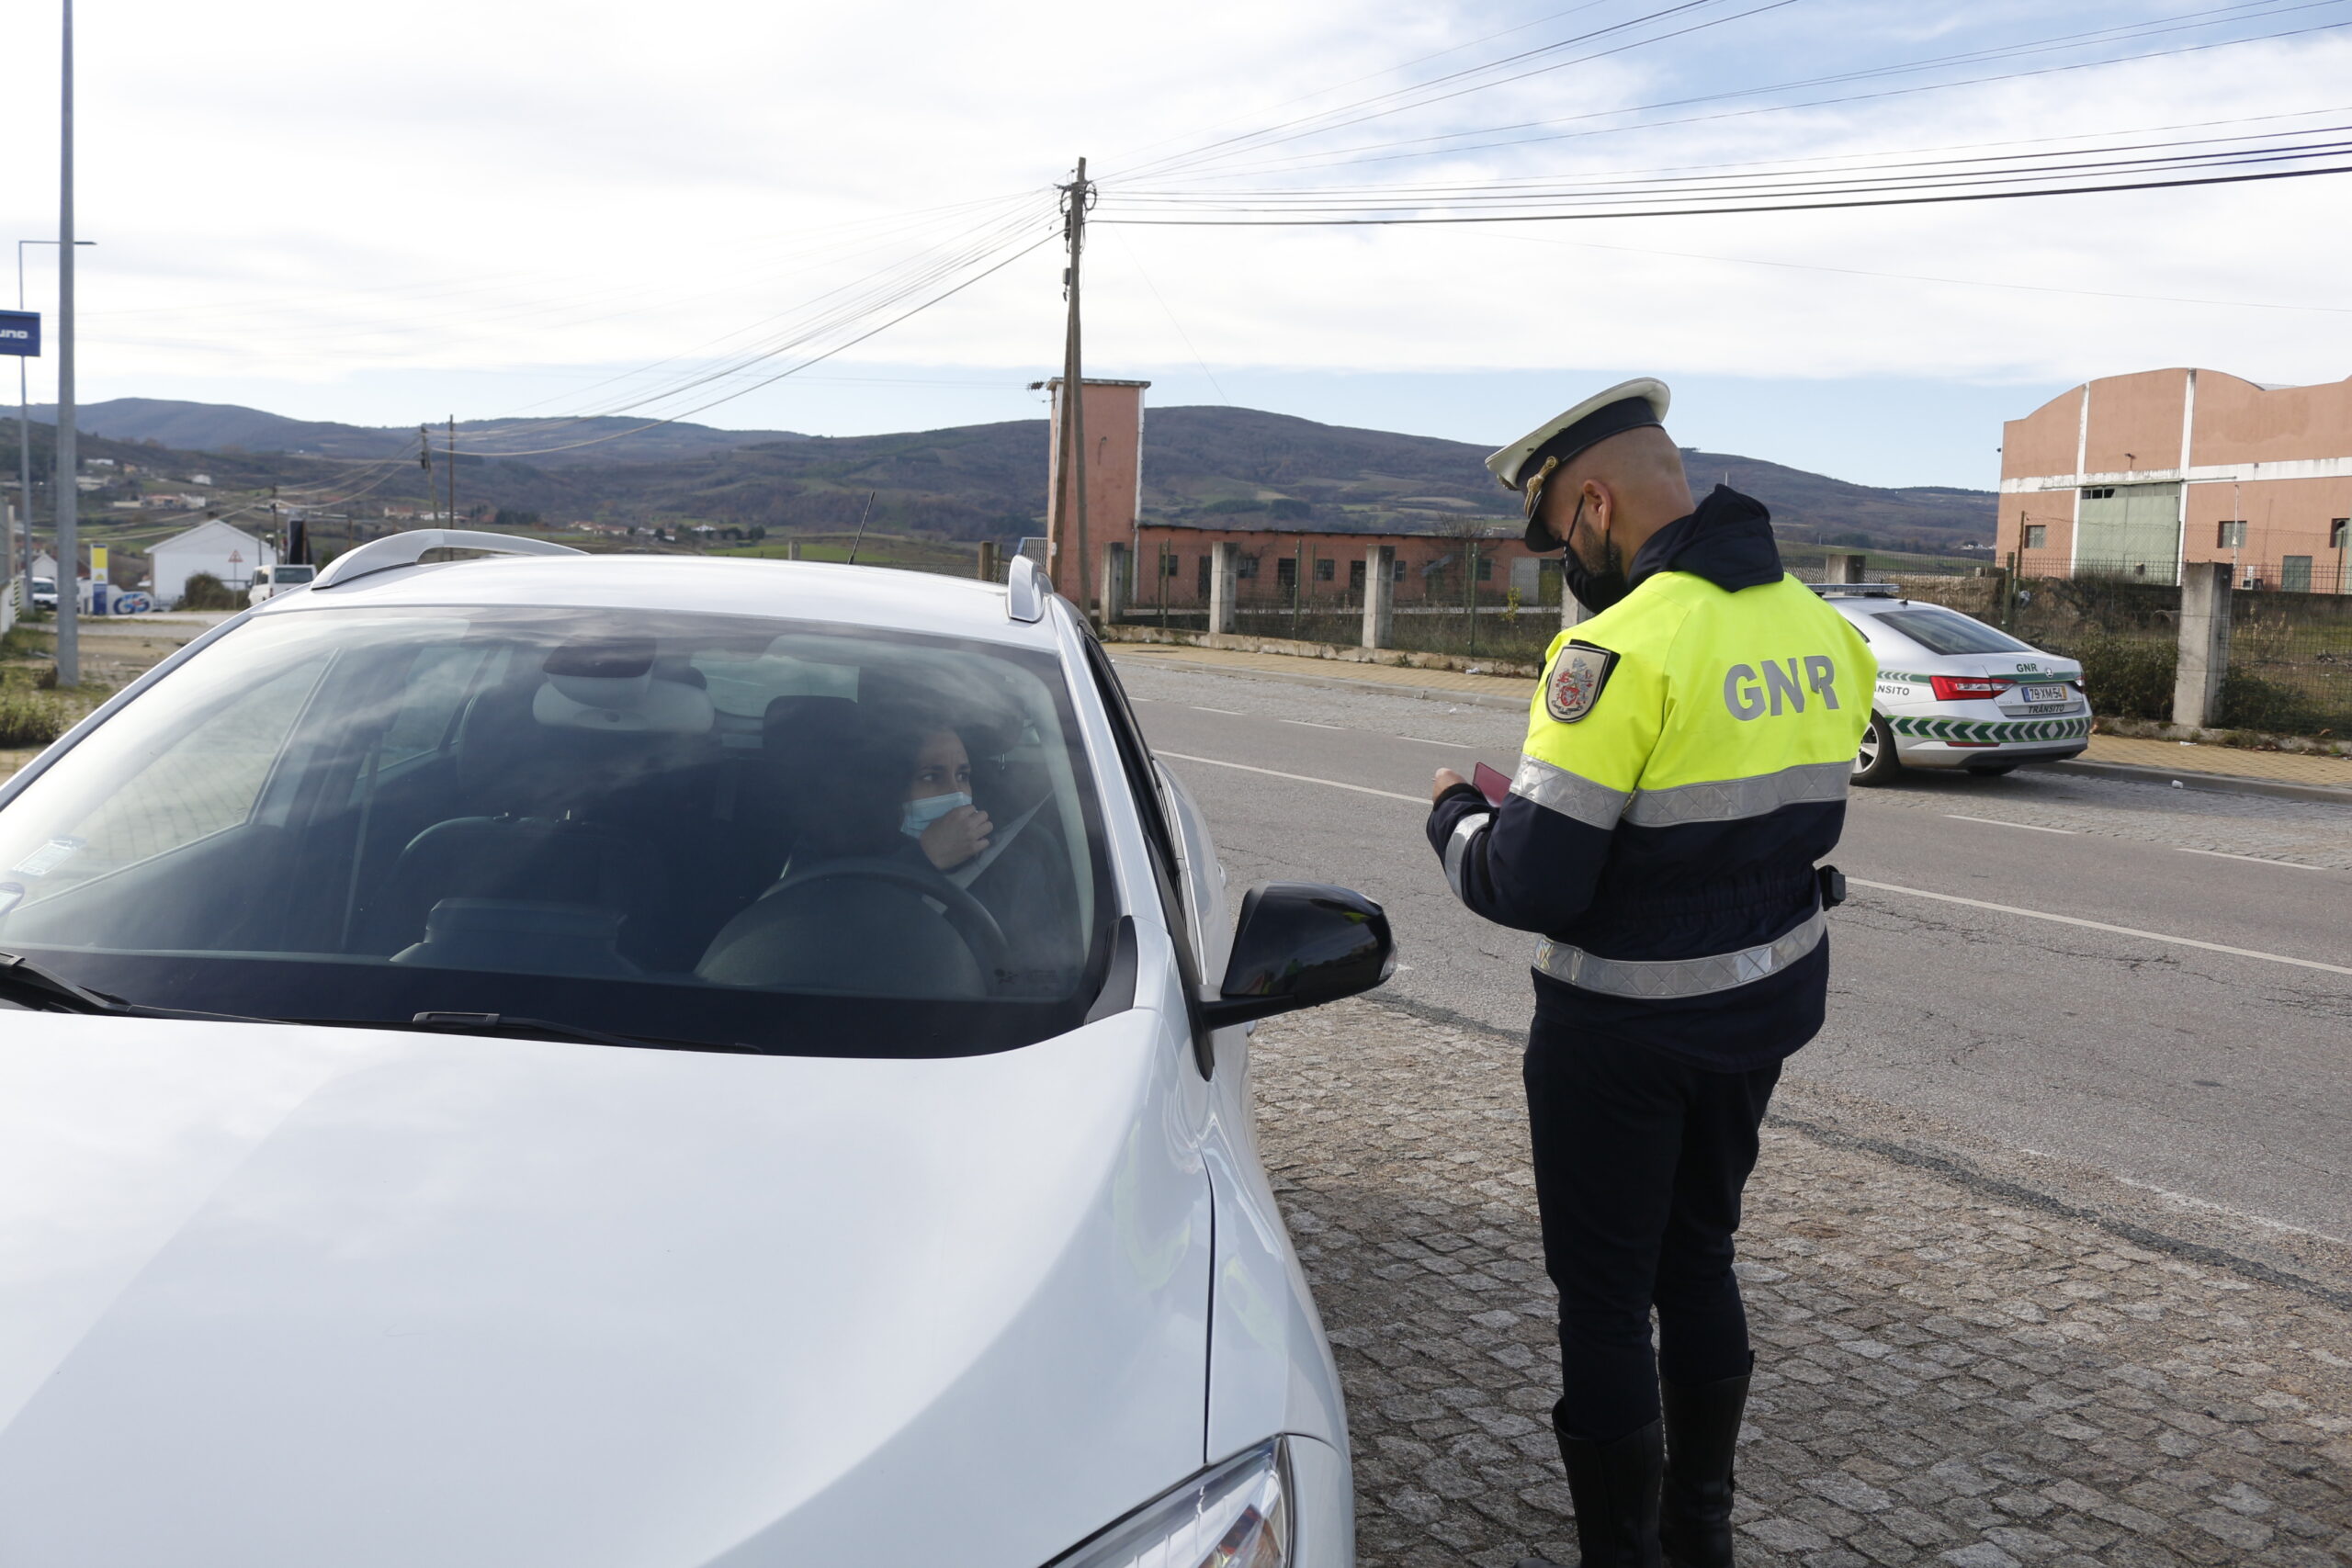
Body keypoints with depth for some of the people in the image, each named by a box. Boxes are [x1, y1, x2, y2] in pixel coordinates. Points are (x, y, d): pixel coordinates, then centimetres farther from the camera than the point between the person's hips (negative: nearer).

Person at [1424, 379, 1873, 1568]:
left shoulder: (1624, 649, -24)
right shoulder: (1822, 633, 1)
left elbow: (1527, 887, -25)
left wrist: (1453, 813, -5)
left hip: (1626, 1034, -8)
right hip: (1765, 1005, 8)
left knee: (1605, 1301, 8)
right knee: (1699, 1261, 24)